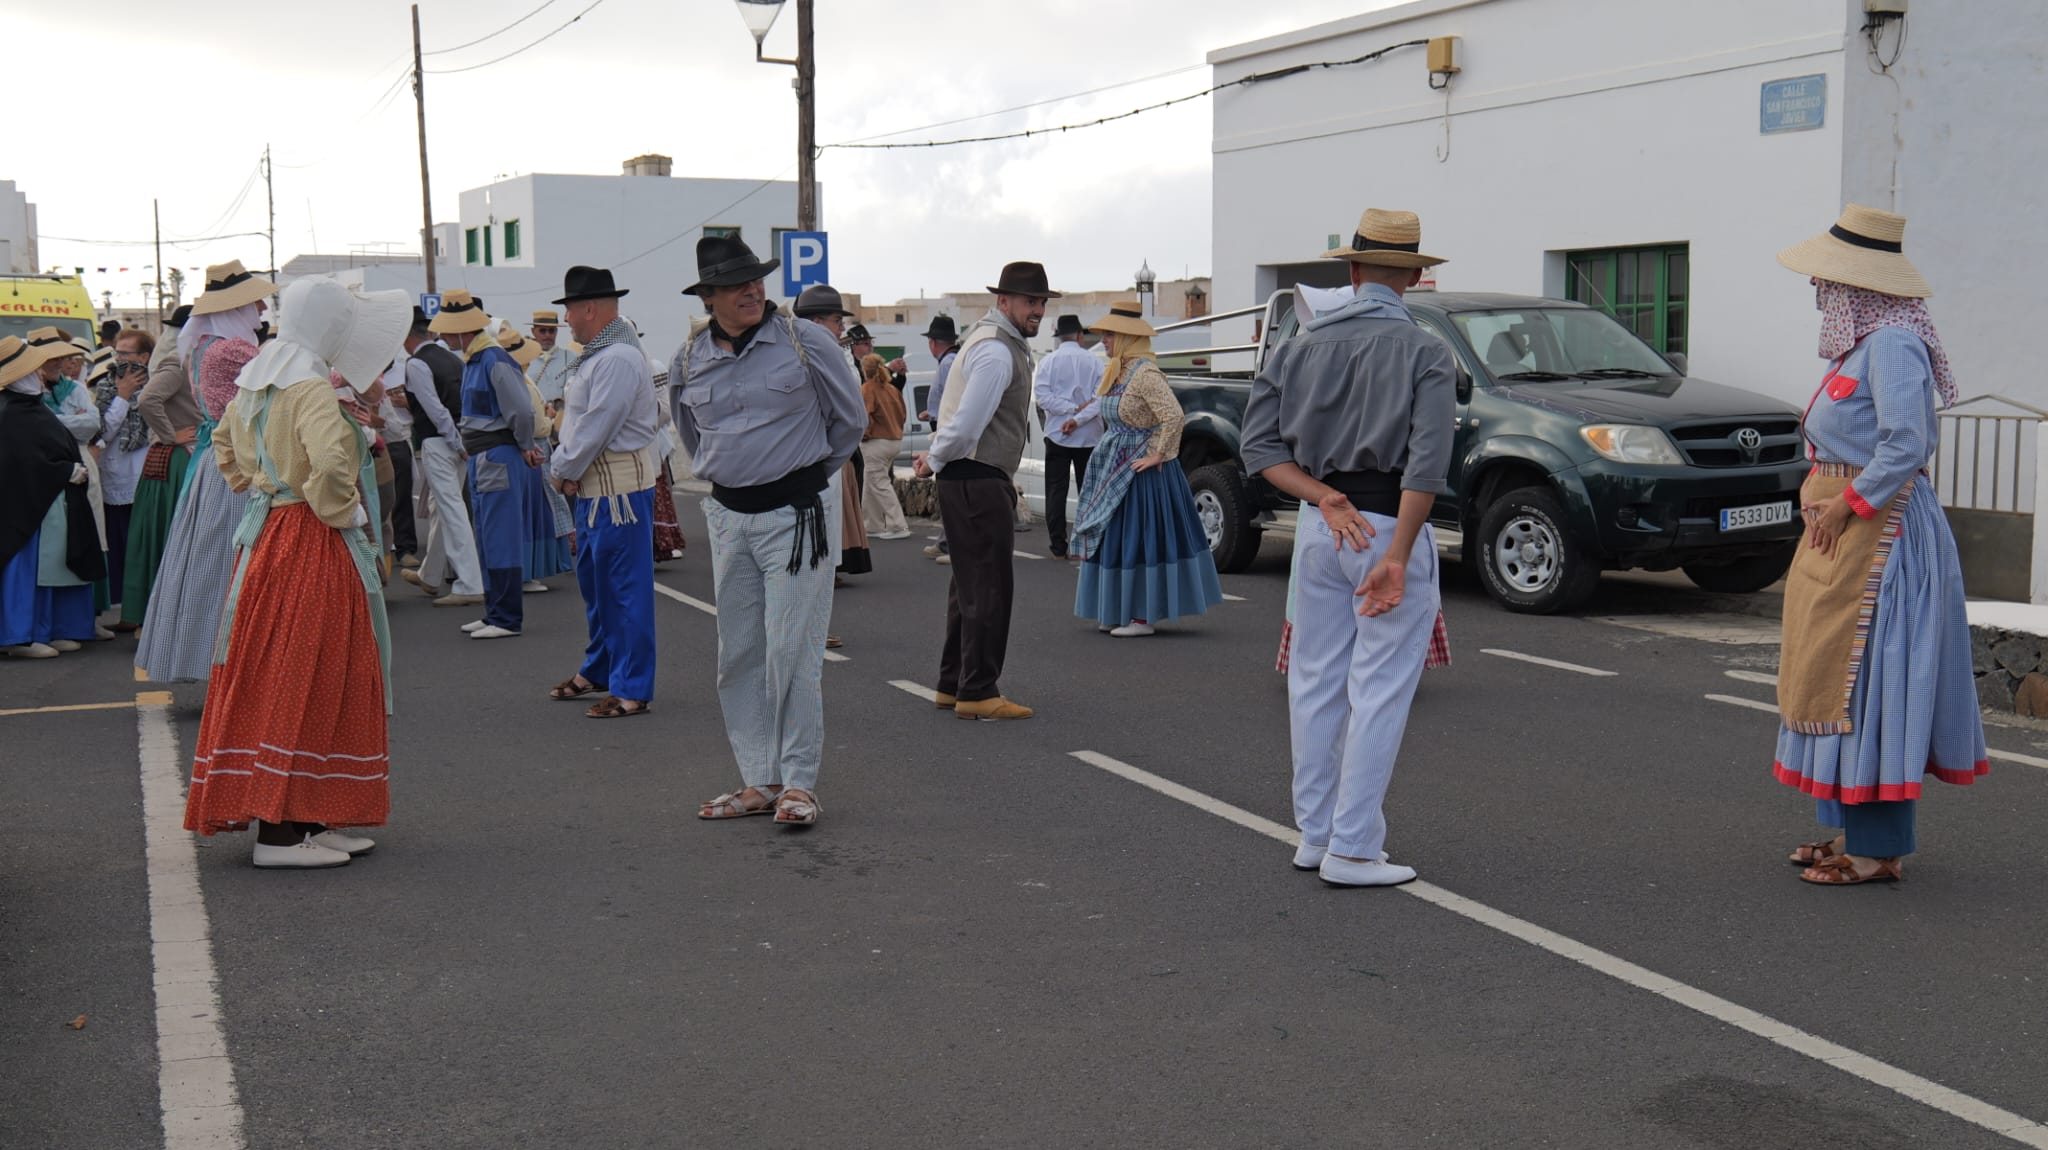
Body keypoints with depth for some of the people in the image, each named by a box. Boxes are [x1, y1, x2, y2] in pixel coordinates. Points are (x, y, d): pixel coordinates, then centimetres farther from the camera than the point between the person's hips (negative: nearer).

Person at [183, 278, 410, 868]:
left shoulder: (255, 382, 11)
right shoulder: (312, 389, -17)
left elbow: (225, 443, 28)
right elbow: (330, 465, -33)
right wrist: (342, 511, -16)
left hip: (266, 535, 10)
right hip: (312, 548, -10)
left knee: (268, 676, 10)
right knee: (301, 680, -6)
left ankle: (303, 818, 18)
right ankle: (280, 829, -3)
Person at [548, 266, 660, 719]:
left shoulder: (618, 359, -19)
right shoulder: (593, 355, 15)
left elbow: (596, 428, -21)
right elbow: (574, 419, 15)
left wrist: (563, 470, -9)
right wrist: (563, 467, 1)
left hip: (620, 487, -11)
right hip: (592, 487, 11)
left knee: (625, 587, -5)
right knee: (592, 578, 19)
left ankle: (632, 689, 1)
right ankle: (598, 670, 34)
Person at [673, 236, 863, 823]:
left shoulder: (807, 341, -7)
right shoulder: (688, 360, 5)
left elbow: (850, 418, 5)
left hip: (795, 513, -5)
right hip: (729, 516, 5)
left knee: (792, 651, -7)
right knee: (738, 654, 8)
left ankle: (798, 782, 2)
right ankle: (759, 780, 17)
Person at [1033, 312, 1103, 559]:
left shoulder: (1048, 362, -1)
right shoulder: (1093, 362, -1)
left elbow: (1043, 396, -11)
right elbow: (1102, 397, -10)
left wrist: (1074, 409, -11)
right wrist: (1079, 417, -14)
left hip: (1057, 436, 0)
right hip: (1089, 436, 0)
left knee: (1056, 491, 3)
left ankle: (1058, 547, 0)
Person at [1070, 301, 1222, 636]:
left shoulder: (1145, 373, -18)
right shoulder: (1118, 371, 11)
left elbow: (1173, 415, -25)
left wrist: (1157, 455, -20)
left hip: (1141, 471, -10)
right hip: (1116, 469, 10)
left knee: (1139, 539, -5)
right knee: (1116, 539, 12)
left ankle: (1144, 617, 1)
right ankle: (1119, 612, 19)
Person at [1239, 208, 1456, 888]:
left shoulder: (1301, 347, 7)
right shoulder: (1425, 354, -7)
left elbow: (1259, 444, 1)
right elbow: (1426, 463, -17)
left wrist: (1326, 500, -7)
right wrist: (1397, 558, -20)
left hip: (1319, 525, 5)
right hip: (1390, 524, -5)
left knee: (1316, 685, 13)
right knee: (1379, 692, -1)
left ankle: (1314, 834, 22)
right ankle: (1352, 851, 1)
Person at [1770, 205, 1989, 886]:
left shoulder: (1891, 344, -16)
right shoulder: (1861, 342, 15)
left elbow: (1905, 448, -24)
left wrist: (1846, 505, -17)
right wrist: (1817, 489, 8)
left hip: (1877, 531, -10)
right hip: (1845, 529, 10)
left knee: (1867, 680, -7)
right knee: (1838, 676, 14)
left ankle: (1878, 850, -2)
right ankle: (1854, 831, 22)